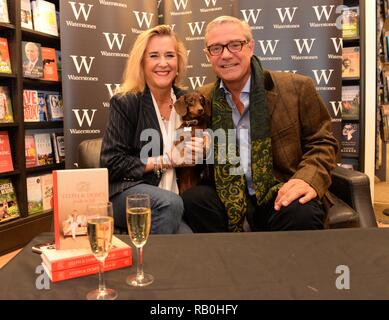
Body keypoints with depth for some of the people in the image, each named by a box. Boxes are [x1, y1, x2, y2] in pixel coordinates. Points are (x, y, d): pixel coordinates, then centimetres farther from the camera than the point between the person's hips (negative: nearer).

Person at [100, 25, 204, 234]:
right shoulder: (125, 103, -4)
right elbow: (111, 164, -9)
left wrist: (197, 151, -2)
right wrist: (166, 160, -14)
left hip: (175, 196, 3)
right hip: (127, 192, -2)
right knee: (170, 203, -33)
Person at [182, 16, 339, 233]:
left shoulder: (296, 88, 0)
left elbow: (322, 142, 4)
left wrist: (309, 179, -15)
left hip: (280, 196, -2)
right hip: (228, 198, 2)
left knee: (302, 215, -32)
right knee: (192, 200, -26)